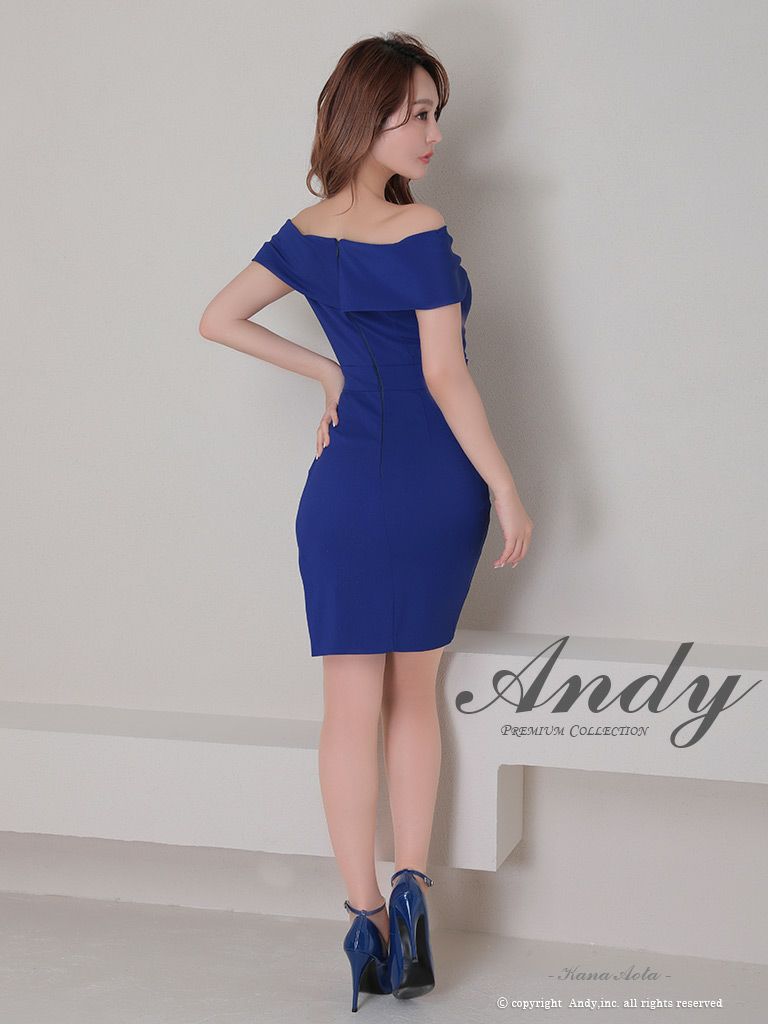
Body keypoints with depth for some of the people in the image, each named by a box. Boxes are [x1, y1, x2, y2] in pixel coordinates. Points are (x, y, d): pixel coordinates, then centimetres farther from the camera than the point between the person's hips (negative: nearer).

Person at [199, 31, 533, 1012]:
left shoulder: (304, 232, 4)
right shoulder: (419, 231, -12)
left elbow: (218, 320, 11)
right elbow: (446, 378, -13)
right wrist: (506, 490, -6)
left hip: (349, 490, 3)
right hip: (437, 489, -3)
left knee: (352, 710, 6)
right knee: (415, 694, 15)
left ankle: (366, 914, 8)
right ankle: (410, 886, 10)